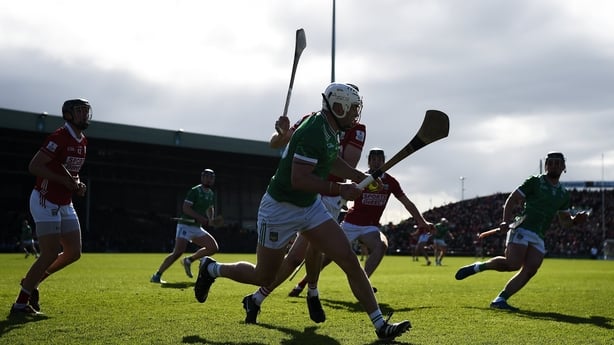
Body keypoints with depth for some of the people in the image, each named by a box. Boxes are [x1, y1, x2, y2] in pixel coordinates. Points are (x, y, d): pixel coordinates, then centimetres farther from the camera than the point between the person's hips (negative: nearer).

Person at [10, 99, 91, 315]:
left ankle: (32, 281, 24)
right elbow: (34, 166, -23)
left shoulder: (82, 142, 10)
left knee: (74, 253, 6)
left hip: (64, 205, 9)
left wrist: (77, 184, 3)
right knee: (51, 255, -10)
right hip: (45, 202, -9)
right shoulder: (59, 138, -18)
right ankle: (20, 304, 1)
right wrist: (64, 180, -23)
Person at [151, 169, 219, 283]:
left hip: (197, 228, 8)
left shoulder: (211, 194, 13)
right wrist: (200, 218, -27)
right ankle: (157, 276, -15)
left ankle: (189, 260, 12)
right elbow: (186, 208, -19)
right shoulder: (194, 191, -11)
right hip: (185, 225, -8)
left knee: (214, 248, 0)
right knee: (178, 252, -22)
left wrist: (211, 219, 9)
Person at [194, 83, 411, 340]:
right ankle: (211, 269, 32)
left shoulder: (330, 129, 3)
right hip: (280, 210, -8)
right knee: (263, 277, 7)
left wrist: (362, 178, 14)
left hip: (311, 207, 8)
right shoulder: (313, 132, -26)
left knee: (350, 261, -4)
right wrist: (340, 190, -27)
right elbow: (298, 179, -31)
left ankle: (380, 324, -2)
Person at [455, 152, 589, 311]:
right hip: (522, 229, -6)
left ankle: (500, 300, -9)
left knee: (530, 270, -12)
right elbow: (512, 199, -1)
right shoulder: (534, 181, 3)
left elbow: (564, 221, 26)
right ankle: (479, 266, -1)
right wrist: (506, 221, -15)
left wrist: (576, 220, 4)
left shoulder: (564, 194, 19)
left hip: (538, 238, 6)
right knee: (513, 264, -23)